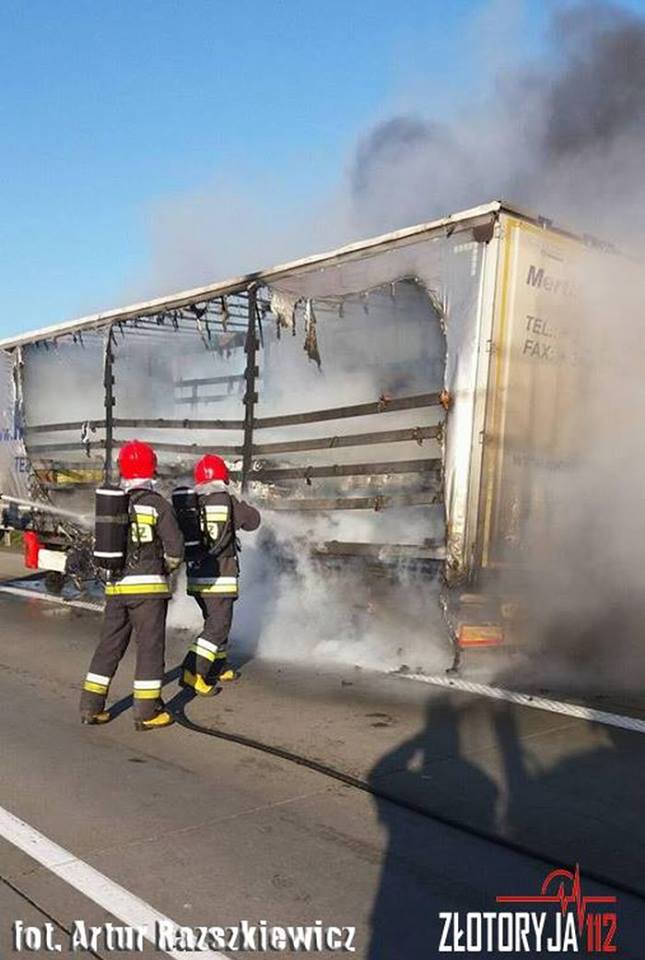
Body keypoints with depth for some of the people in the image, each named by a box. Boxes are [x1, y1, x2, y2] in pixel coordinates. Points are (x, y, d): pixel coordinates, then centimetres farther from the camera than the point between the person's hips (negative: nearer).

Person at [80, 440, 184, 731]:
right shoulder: (158, 505, -9)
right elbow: (175, 550, -11)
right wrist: (165, 568, 9)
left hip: (115, 586, 5)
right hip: (148, 586, -5)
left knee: (110, 644, 14)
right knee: (150, 645, 3)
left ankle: (91, 706, 17)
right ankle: (147, 712, 6)